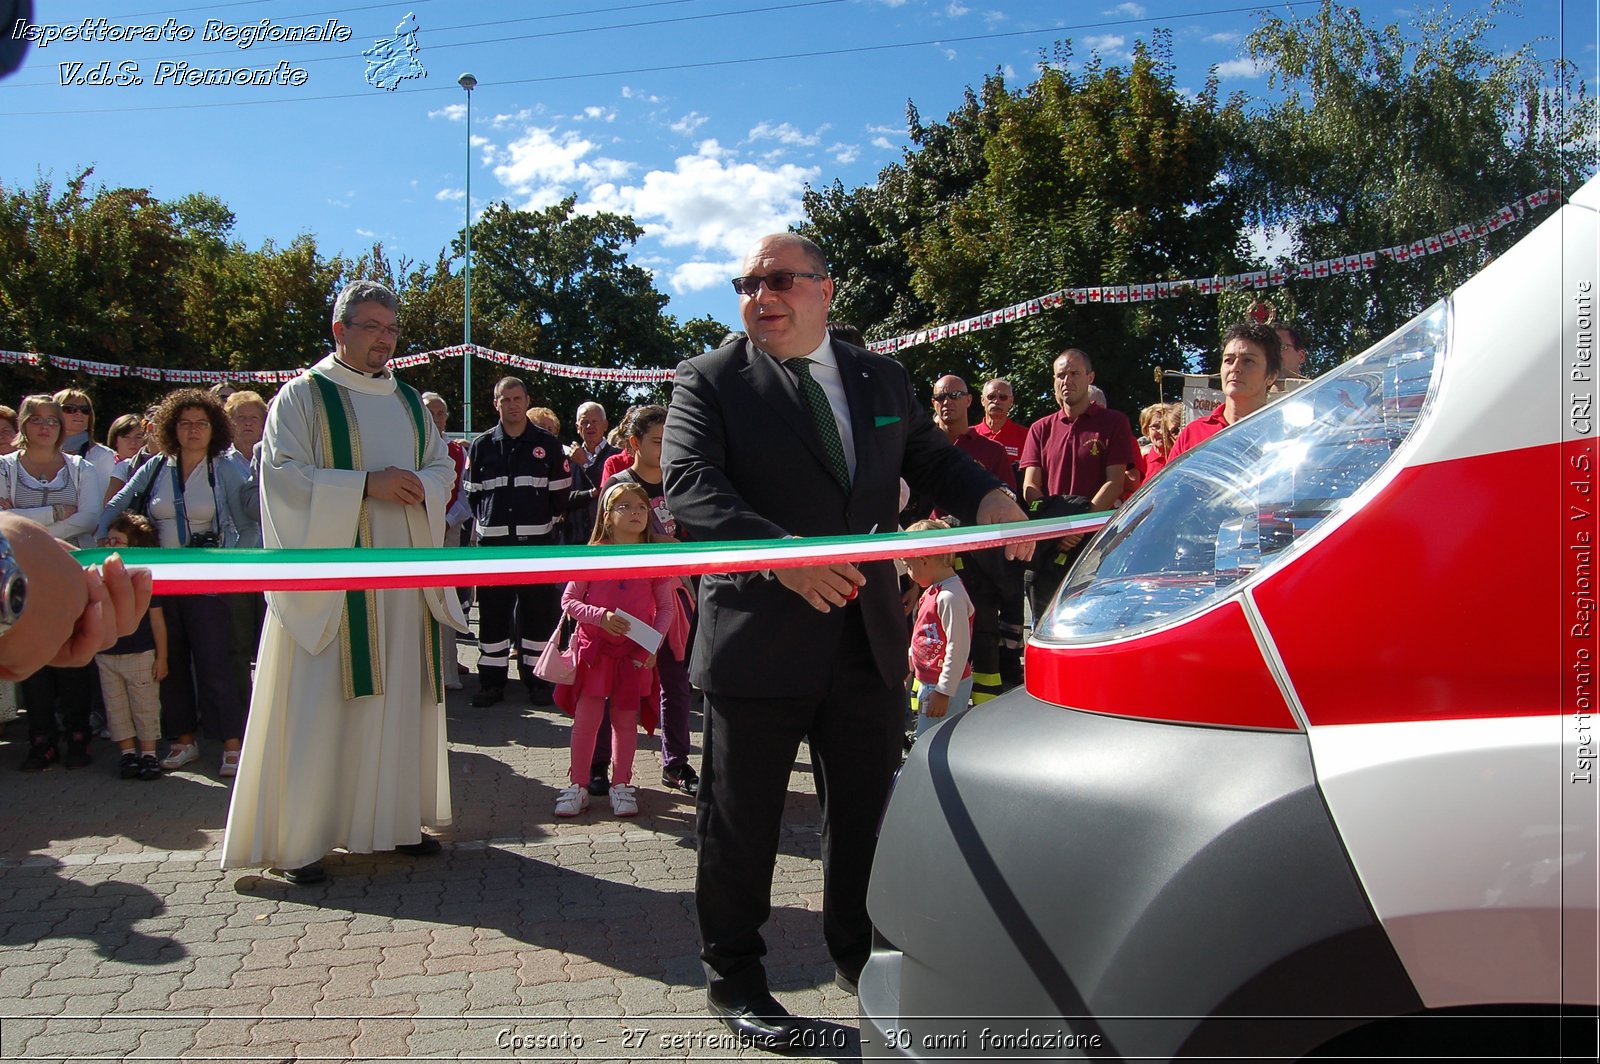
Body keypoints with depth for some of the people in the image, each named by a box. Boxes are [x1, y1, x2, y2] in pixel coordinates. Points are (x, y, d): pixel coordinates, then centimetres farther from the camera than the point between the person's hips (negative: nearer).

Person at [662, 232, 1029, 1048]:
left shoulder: (882, 378, 11)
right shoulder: (710, 382, -4)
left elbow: (929, 458, 17)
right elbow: (689, 487, -17)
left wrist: (986, 497, -6)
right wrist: (780, 552, -33)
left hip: (870, 637, 5)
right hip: (758, 638, -4)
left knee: (867, 813, 17)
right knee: (740, 820, 7)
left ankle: (860, 957, 39)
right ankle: (733, 978, 27)